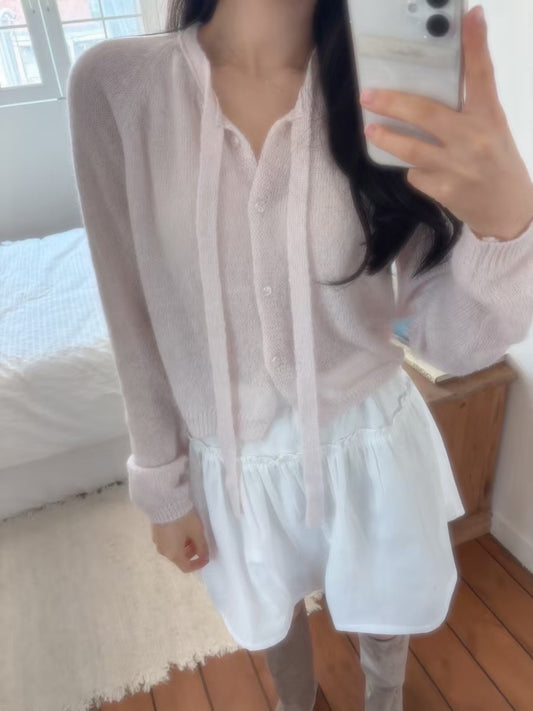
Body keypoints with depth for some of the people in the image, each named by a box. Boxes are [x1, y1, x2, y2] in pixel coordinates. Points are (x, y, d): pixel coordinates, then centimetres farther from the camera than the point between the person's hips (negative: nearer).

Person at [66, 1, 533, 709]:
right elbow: (137, 315, -8)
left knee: (387, 611, 27)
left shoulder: (386, 93, -13)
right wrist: (164, 485, 0)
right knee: (273, 611, 29)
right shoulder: (115, 83, -15)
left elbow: (449, 343, -15)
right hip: (237, 457, 1)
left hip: (371, 439, 1)